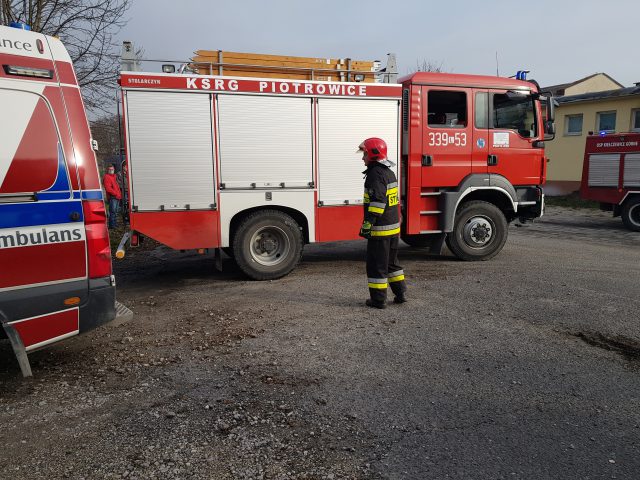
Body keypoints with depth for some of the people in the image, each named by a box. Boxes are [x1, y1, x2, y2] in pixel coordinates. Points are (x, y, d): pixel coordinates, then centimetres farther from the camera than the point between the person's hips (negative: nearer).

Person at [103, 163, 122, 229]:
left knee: (115, 211, 14)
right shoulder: (107, 177, -8)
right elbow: (108, 188, -17)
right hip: (112, 197, -9)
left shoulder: (114, 176, 20)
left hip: (117, 197, 9)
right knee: (113, 211, -12)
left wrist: (119, 193, 15)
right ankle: (112, 225, -12)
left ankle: (115, 223, 22)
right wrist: (116, 194, -17)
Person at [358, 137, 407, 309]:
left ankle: (378, 299, 6)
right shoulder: (389, 172, 15)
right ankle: (400, 293, 24)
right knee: (391, 261, 20)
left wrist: (367, 224, -25)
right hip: (394, 226, 10)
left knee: (376, 264, 0)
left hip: (380, 229, -10)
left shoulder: (376, 174, -16)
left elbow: (377, 201, -26)